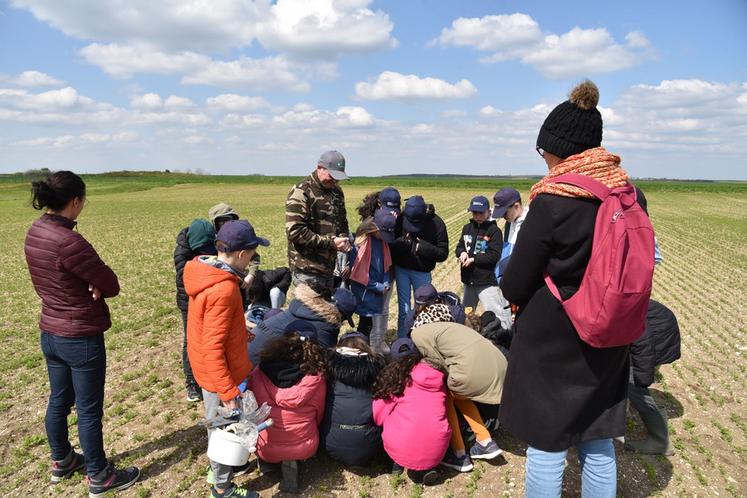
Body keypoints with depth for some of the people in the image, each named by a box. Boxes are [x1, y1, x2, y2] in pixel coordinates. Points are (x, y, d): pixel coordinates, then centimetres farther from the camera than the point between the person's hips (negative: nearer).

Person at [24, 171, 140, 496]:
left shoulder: (34, 232, -1)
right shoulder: (69, 242, -28)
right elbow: (111, 285, -20)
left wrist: (83, 286, -8)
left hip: (49, 332, 8)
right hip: (82, 338, -8)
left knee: (58, 401, 23)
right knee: (89, 410, 7)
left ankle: (61, 462, 43)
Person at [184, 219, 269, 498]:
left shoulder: (206, 272, -1)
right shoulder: (223, 289, -30)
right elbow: (212, 348, -28)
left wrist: (237, 333, 21)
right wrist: (227, 391, -24)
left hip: (210, 369, 9)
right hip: (220, 373, -9)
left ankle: (219, 466, 47)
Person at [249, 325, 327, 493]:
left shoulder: (259, 374, -16)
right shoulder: (317, 378, -17)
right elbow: (318, 416, 1)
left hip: (265, 448, 2)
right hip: (304, 448, -2)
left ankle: (267, 460, 10)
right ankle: (291, 461, 5)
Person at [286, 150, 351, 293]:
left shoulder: (336, 192, 12)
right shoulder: (301, 192, -12)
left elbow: (342, 222, 25)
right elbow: (295, 232, -20)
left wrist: (344, 239, 1)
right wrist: (330, 242, -19)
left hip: (329, 268, 8)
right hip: (307, 270, -8)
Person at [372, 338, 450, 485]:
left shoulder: (394, 376, -1)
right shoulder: (437, 375, 8)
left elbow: (379, 416, 1)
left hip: (400, 450, -1)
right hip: (437, 450, 2)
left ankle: (400, 463, 8)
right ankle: (425, 468, 11)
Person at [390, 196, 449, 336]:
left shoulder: (436, 224, -12)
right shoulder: (400, 219, -11)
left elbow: (443, 254, -10)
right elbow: (389, 245, -5)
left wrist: (423, 247, -21)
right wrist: (401, 242, -24)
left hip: (422, 272, 0)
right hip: (401, 270, 0)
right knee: (404, 310, 5)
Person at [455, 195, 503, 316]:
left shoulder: (494, 230, -10)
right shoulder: (467, 228, 9)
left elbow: (494, 255, -17)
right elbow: (459, 246, 12)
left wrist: (473, 259, -19)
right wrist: (462, 252, -11)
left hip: (487, 281, -7)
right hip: (468, 279, 7)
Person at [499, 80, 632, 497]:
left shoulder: (552, 202, -19)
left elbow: (514, 285, -13)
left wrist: (523, 300, 9)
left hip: (553, 342, -6)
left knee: (547, 446, 9)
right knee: (598, 444, 19)